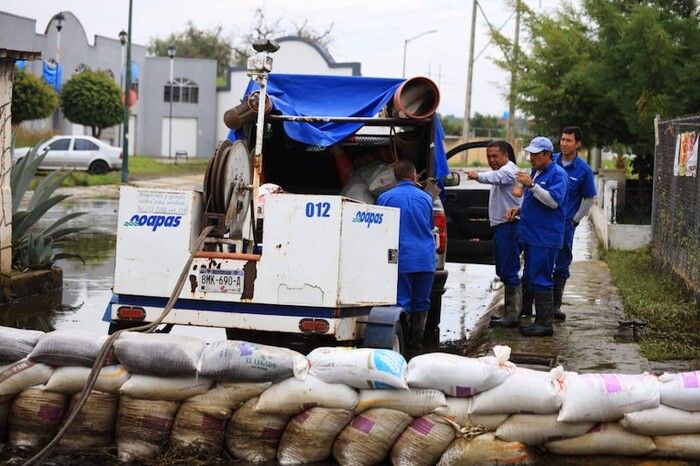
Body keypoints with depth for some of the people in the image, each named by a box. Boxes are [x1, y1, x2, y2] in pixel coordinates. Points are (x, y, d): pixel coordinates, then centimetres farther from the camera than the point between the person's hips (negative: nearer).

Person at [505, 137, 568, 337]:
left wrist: (531, 185, -26)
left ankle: (545, 324, -7)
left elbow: (554, 201, -23)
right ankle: (539, 320, 18)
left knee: (540, 280, -10)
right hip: (531, 235, 10)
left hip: (545, 238, -10)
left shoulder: (558, 174, -9)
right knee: (530, 279, 12)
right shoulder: (534, 172, 19)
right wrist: (518, 210, 12)